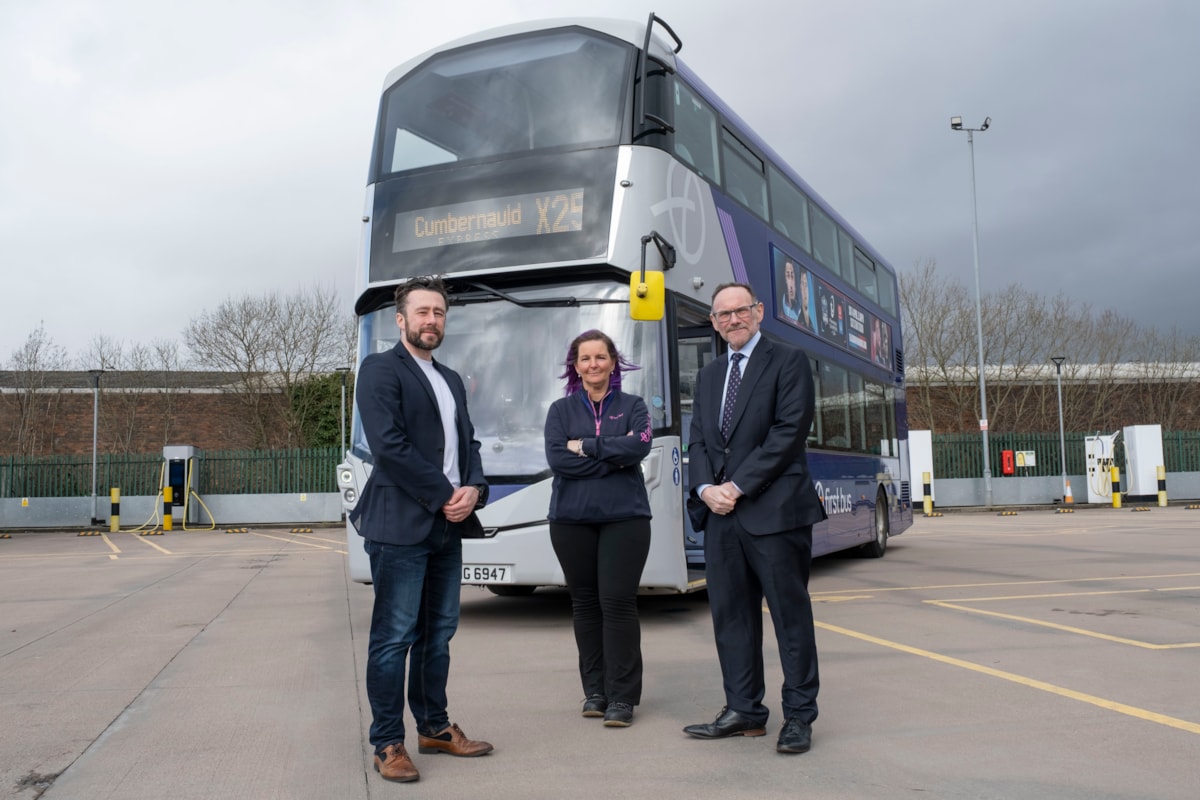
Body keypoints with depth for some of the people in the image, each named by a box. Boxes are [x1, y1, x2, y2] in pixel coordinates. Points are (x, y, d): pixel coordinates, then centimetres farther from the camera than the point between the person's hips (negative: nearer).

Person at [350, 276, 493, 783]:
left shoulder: (451, 380, 20)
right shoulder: (381, 370, -5)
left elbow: (467, 442, 16)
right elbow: (389, 445, -15)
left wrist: (473, 490, -4)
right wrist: (446, 494, -13)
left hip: (448, 526, 8)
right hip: (401, 526, -7)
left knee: (438, 632, 14)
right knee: (394, 637, -2)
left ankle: (434, 728, 26)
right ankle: (388, 743, 8)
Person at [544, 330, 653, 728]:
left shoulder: (632, 406, 8)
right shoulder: (561, 410, 9)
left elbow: (639, 446, -11)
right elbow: (556, 458, -7)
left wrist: (585, 446, -10)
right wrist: (612, 456, -11)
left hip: (624, 517, -1)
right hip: (572, 519, 2)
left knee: (618, 601, -7)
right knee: (585, 603, 7)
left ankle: (622, 697, 1)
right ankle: (594, 692, 19)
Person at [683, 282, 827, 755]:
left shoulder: (788, 361, 0)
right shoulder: (709, 376, 19)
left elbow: (790, 431, -10)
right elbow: (698, 440, 15)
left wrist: (739, 486, -13)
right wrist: (706, 488, -5)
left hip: (775, 510, -6)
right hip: (721, 515, 6)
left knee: (791, 616, 1)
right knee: (730, 615, 9)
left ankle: (799, 717, 10)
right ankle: (744, 711, 19)